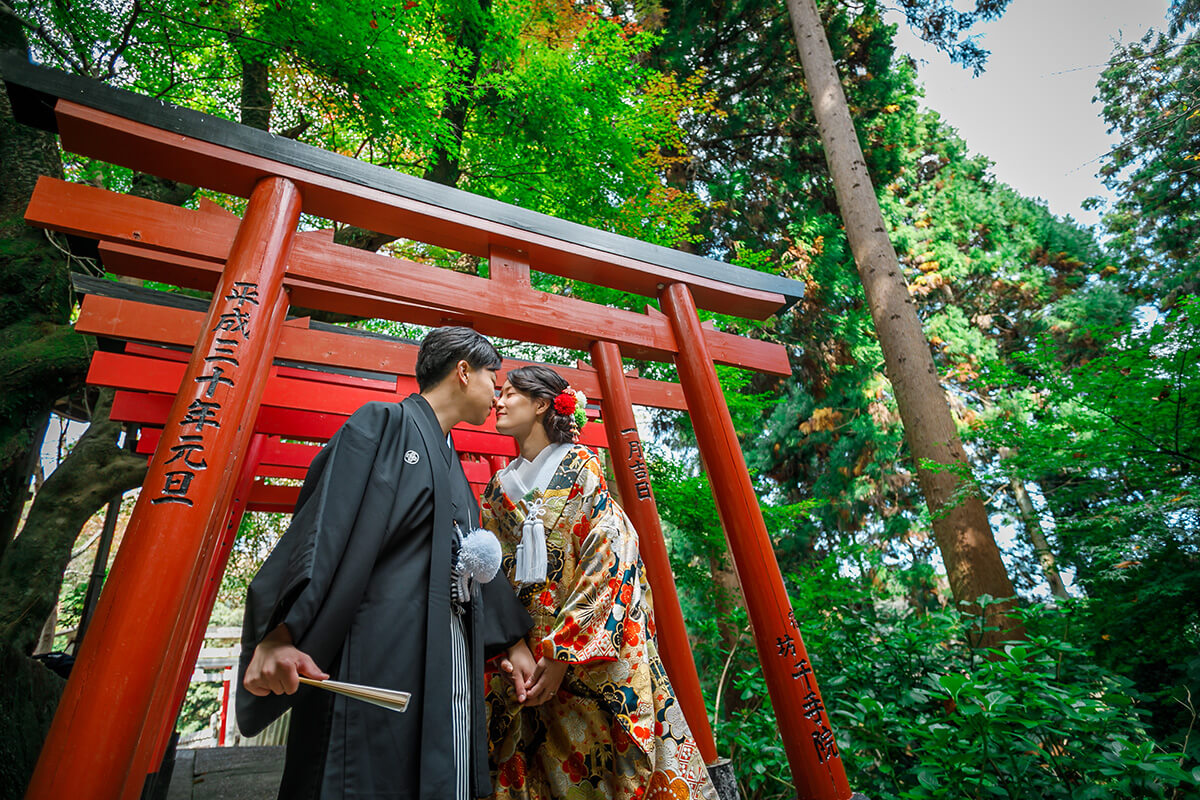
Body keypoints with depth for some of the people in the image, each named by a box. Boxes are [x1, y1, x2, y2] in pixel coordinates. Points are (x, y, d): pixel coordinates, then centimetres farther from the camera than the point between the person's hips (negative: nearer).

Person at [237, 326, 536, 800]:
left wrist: (513, 643, 21)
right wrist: (279, 635, -24)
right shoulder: (386, 422, -3)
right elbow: (326, 523, -15)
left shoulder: (450, 465, 22)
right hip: (382, 655, -8)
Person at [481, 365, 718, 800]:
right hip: (529, 654, 5)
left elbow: (608, 559, -13)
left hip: (594, 658, -4)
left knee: (610, 762, 0)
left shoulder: (580, 467, -5)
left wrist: (562, 650, -17)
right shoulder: (498, 489, 11)